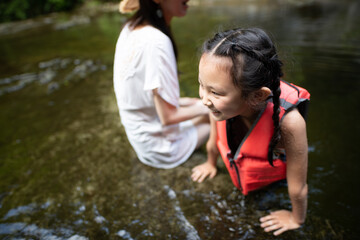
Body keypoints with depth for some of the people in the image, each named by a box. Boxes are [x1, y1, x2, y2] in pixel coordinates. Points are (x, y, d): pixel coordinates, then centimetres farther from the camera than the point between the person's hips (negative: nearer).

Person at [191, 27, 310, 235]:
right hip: (239, 177, 3)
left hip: (274, 186, -3)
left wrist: (297, 219, -8)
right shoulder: (221, 101, -33)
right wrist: (211, 164, 10)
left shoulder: (288, 122, -45)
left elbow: (298, 188, -25)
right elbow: (214, 142, -9)